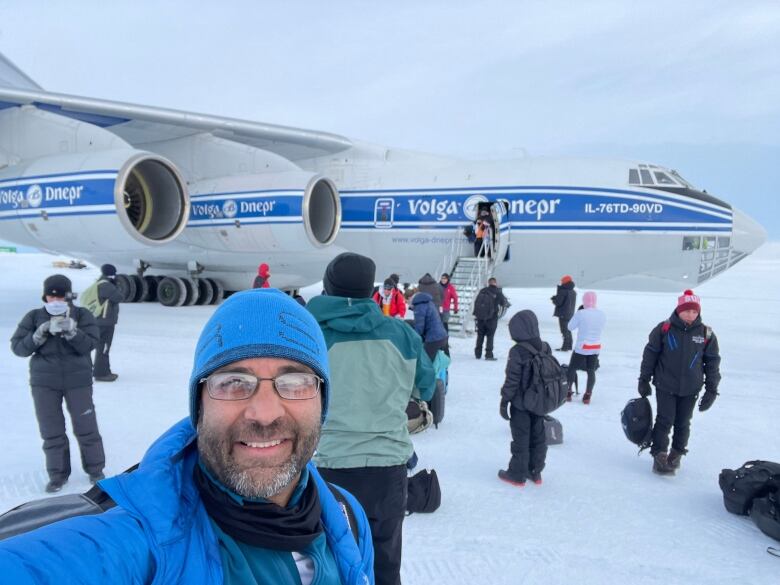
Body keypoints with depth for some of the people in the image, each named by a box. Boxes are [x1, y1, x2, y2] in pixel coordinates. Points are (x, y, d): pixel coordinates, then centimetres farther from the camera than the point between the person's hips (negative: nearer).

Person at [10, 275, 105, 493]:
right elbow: (18, 347, -4)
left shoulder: (81, 315, -5)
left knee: (86, 426, 6)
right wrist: (39, 335, -20)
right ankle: (57, 474, 22)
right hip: (44, 382, 1)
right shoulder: (34, 317, -1)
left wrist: (70, 331, -29)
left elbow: (89, 344, -15)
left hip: (78, 380, -1)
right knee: (51, 430, 8)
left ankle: (95, 469, 23)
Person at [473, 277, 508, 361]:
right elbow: (504, 303, 1)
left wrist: (475, 313, 19)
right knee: (490, 336, 1)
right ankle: (488, 354, -4)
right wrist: (508, 303, 22)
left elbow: (476, 302, 10)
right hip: (491, 318, -4)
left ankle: (478, 354, 18)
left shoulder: (482, 291, 5)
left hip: (480, 317, 4)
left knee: (480, 335, 14)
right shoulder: (497, 293, -7)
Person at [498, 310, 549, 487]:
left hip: (521, 405, -6)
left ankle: (517, 475, 16)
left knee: (521, 439, 5)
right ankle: (535, 472, 28)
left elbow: (512, 380, -19)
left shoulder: (517, 352, -21)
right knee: (538, 437, 16)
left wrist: (504, 401, -9)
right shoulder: (545, 348, 0)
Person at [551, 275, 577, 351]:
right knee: (568, 330, 17)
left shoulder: (563, 291, -18)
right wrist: (556, 298, 12)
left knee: (564, 330, -5)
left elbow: (558, 302, -20)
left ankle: (565, 347, -4)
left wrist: (553, 298, 2)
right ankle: (569, 346, 23)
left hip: (563, 314, -8)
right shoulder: (573, 292, 11)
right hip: (570, 314, 8)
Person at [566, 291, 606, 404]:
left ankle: (568, 393, 17)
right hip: (596, 348, 4)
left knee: (572, 368, 13)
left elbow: (570, 327, -5)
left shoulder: (580, 313, -18)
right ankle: (587, 396, 15)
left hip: (581, 347, -4)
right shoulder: (602, 314, -3)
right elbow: (601, 329, 11)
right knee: (591, 371, 13)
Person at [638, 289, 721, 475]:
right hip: (665, 386, -2)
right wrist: (644, 380, 2)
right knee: (665, 421, -2)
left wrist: (711, 390, 2)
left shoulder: (706, 334, -4)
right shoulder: (664, 329, -9)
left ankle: (677, 454, 29)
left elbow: (713, 362, 4)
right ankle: (659, 455, 7)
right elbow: (650, 354, -1)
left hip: (690, 389, 2)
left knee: (683, 423, 12)